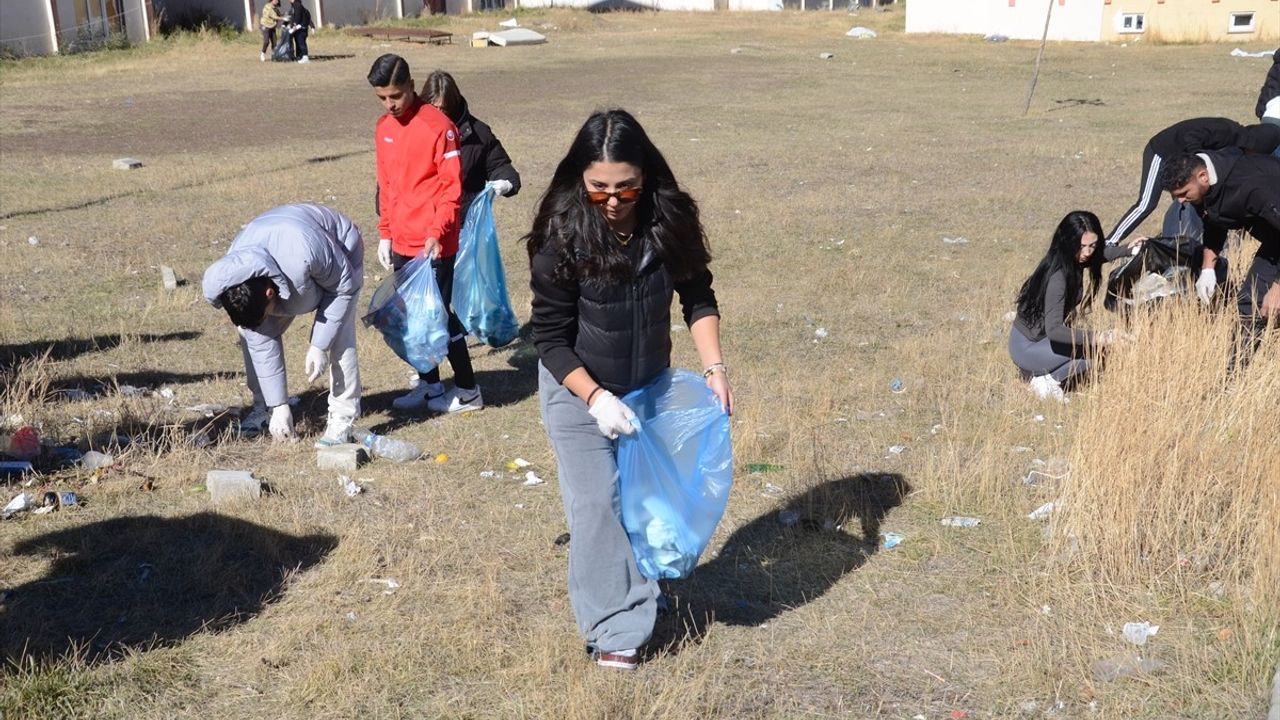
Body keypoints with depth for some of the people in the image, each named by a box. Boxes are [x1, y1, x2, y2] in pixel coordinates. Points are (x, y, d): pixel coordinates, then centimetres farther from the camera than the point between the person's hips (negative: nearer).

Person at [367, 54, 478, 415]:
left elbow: (452, 186, -13)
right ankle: (429, 385, 25)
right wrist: (385, 234, 14)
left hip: (433, 243, -7)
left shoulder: (437, 125, -11)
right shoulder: (384, 127, 11)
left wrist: (436, 232, -21)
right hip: (401, 243, 7)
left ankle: (467, 390, 11)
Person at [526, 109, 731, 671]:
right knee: (598, 506, -2)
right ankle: (615, 628, 12)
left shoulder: (670, 220, -14)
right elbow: (551, 338, -17)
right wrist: (596, 398, -26)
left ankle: (638, 602, 31)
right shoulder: (562, 235, -22)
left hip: (650, 387, 3)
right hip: (578, 392, -3)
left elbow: (697, 297, -1)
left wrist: (713, 366, -12)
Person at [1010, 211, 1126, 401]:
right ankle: (1049, 382, -8)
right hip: (1027, 348, -9)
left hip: (1039, 338, 9)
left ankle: (1039, 372, 7)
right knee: (1098, 349, -18)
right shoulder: (1058, 276, -27)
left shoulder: (1073, 264, 1)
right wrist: (1098, 337, -41)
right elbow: (1054, 330, -35)